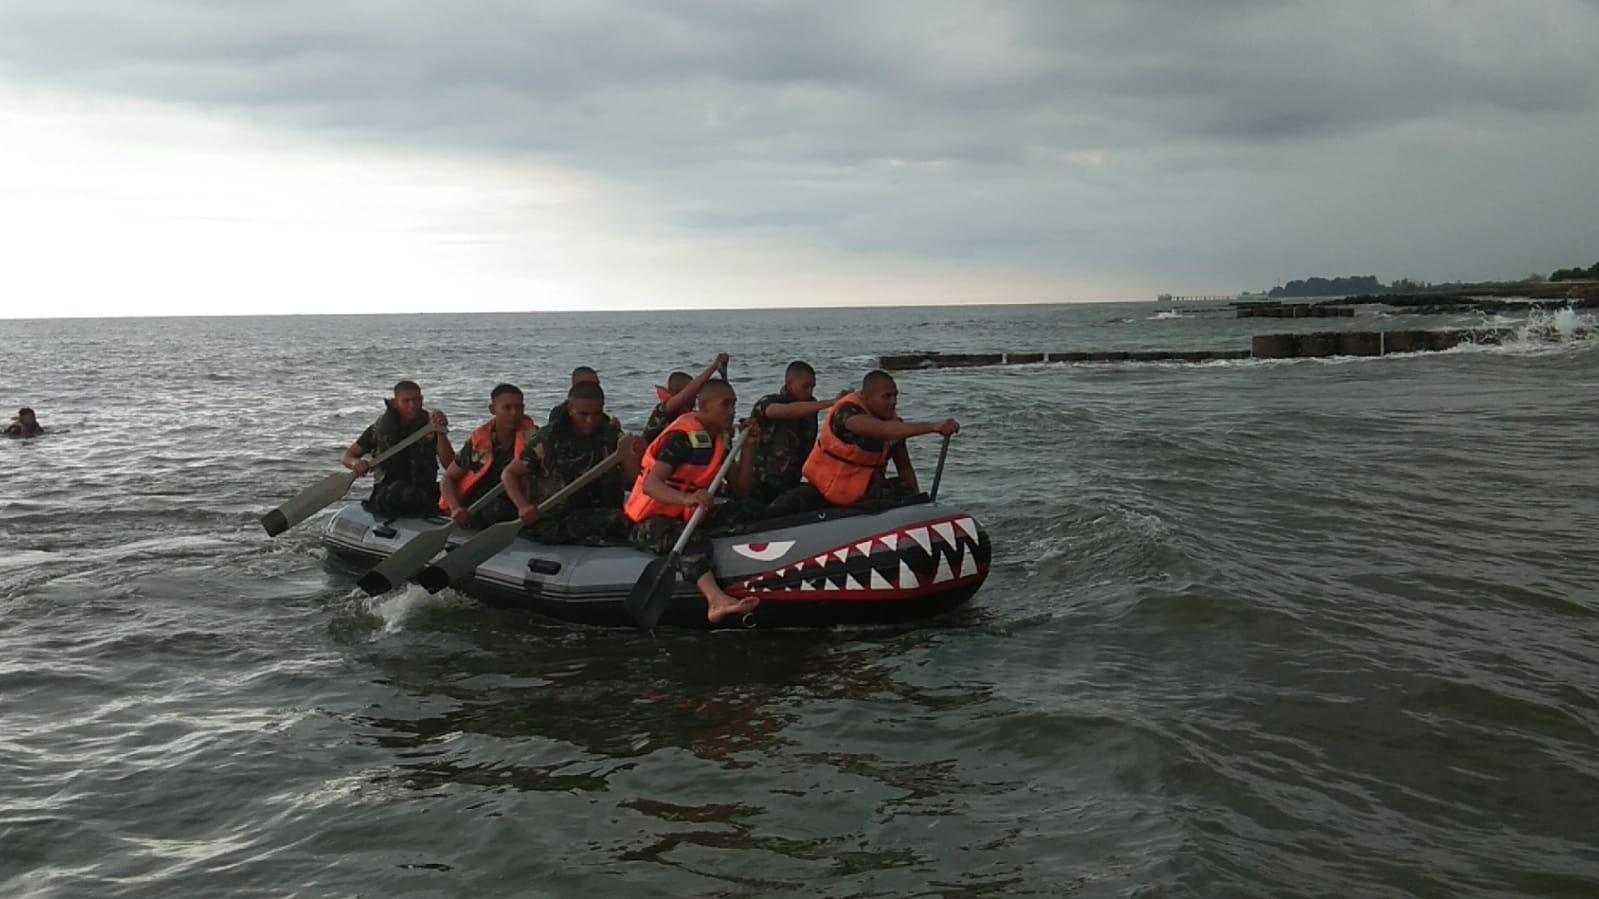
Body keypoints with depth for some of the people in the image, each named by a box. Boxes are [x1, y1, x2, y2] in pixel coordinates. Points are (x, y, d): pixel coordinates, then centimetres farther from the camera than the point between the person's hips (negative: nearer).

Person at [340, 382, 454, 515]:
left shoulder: (429, 426, 3)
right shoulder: (380, 428, 3)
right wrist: (355, 462, -15)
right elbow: (347, 456, 10)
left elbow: (450, 466, -9)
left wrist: (441, 432, -22)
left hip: (425, 490, 2)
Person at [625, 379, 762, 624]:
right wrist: (686, 498, -48)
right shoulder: (682, 437, -17)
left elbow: (741, 490, 6)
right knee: (692, 538, -39)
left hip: (687, 517, 9)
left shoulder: (720, 438, 9)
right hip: (651, 522, -9)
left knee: (743, 512, -7)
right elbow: (649, 485, -30)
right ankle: (716, 599, -63)